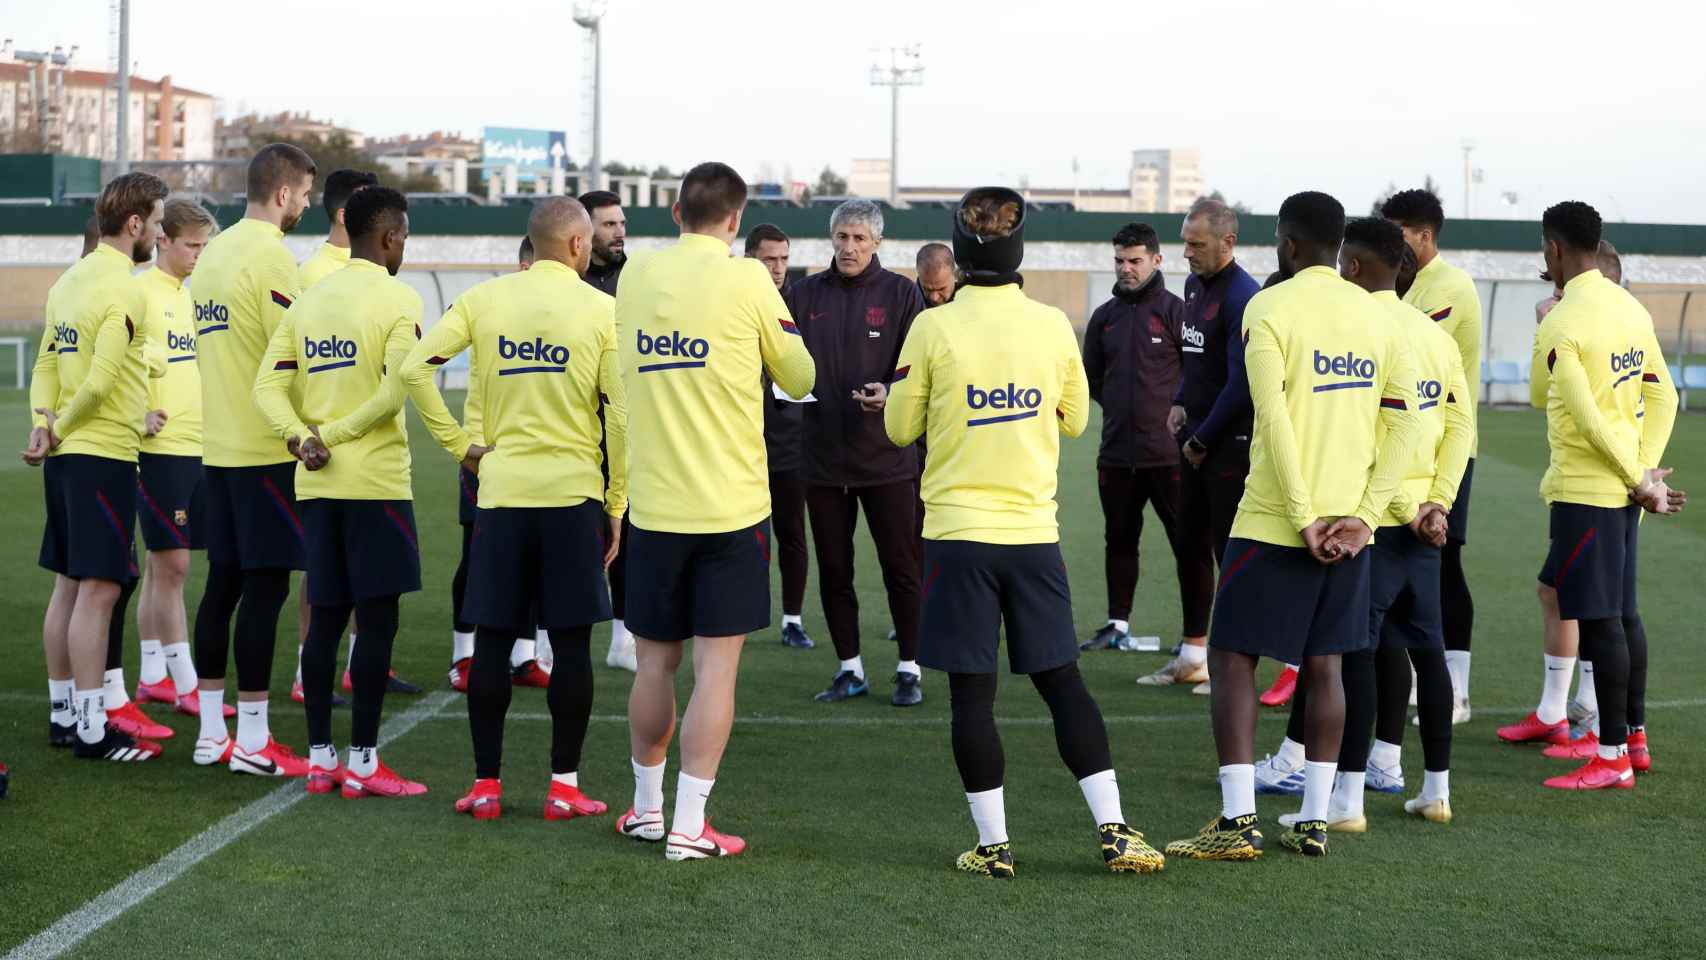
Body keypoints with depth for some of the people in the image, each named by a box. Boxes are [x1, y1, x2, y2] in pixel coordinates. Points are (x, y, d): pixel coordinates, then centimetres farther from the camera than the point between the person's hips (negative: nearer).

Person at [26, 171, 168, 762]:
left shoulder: (71, 280, 13)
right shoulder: (123, 292, -15)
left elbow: (45, 363, 12)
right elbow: (99, 381, -21)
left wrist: (42, 423, -1)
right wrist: (60, 431, -7)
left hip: (68, 455, 9)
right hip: (103, 454, -9)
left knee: (69, 585, 14)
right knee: (99, 591, -6)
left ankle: (62, 713, 21)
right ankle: (91, 729, -4)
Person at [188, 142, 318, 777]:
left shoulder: (215, 253, 14)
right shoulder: (271, 256, -13)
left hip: (217, 445, 9)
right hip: (266, 449, -9)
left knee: (223, 582, 12)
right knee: (266, 587, -5)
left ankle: (211, 733, 17)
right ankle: (252, 741, -2)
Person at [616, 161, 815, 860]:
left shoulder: (635, 279, 5)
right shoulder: (746, 280, -7)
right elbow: (800, 380, 3)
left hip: (654, 504, 4)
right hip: (731, 506, -4)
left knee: (655, 661, 14)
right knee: (715, 665, 0)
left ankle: (647, 807, 26)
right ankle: (689, 827, -1)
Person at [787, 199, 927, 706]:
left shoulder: (901, 293, -1)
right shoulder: (804, 293, 7)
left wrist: (889, 393, -24)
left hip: (886, 456, -3)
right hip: (823, 455, 3)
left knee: (901, 567, 2)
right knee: (833, 569, 9)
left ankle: (910, 668, 12)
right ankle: (850, 669, 20)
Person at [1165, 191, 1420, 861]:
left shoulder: (1270, 308, -8)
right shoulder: (1377, 315, 9)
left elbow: (1275, 421, -16)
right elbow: (1403, 421, 4)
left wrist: (1303, 519, -13)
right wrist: (1362, 516, 0)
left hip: (1274, 523, -6)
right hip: (1349, 525, 6)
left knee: (1232, 659, 2)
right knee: (1324, 666, 11)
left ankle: (1237, 822, -3)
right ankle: (1314, 821, 12)